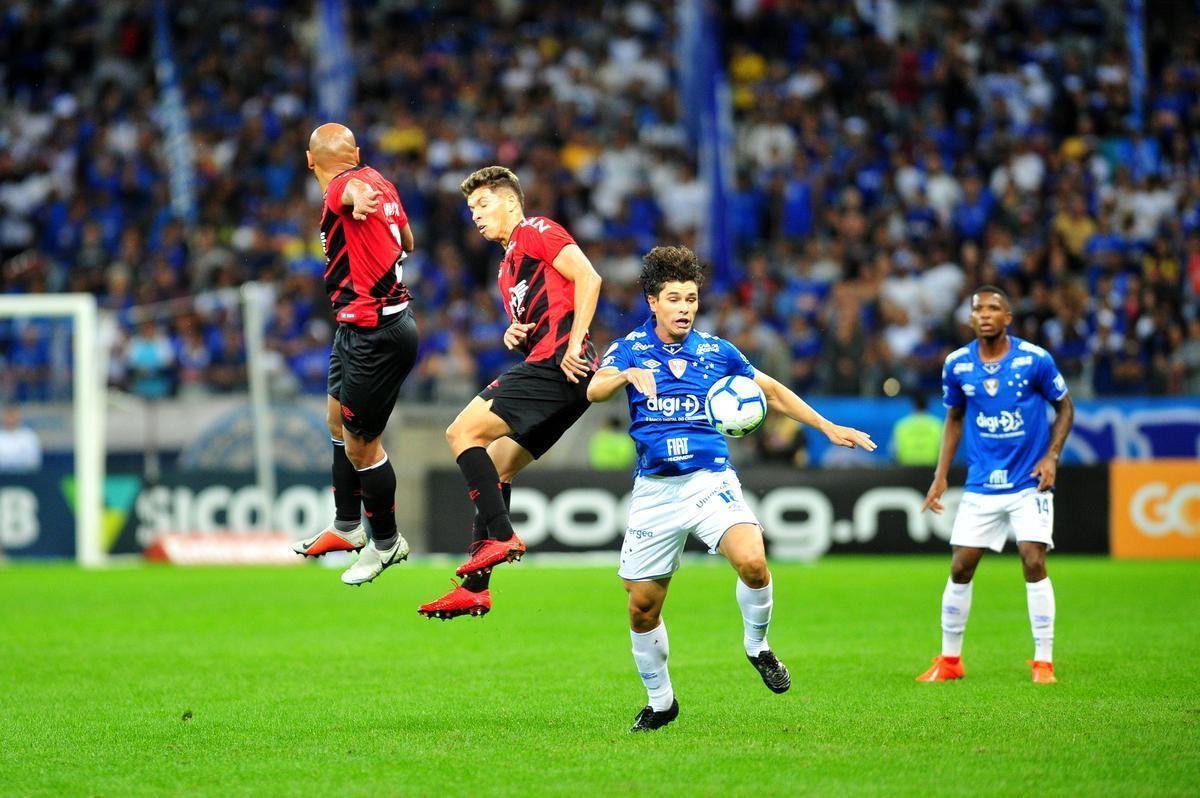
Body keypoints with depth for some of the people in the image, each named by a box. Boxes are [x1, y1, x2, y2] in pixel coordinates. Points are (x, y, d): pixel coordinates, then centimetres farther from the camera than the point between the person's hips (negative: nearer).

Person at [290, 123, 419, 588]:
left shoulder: (343, 185, -20)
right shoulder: (378, 181, 4)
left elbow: (355, 188, -47)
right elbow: (407, 243, 19)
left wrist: (359, 201, -71)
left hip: (374, 334, -10)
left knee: (360, 445, 2)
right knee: (338, 423, 25)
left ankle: (386, 543, 20)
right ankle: (346, 527, 39)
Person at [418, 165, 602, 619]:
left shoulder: (534, 231, 1)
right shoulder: (508, 266, 28)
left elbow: (588, 277, -12)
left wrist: (573, 345, -18)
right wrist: (516, 338, 8)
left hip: (557, 365, -10)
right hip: (543, 364, 10)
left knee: (463, 433, -14)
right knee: (493, 466, 10)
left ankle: (500, 537, -17)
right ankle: (475, 588, 9)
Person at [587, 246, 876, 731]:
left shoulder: (717, 352, 7)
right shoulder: (629, 349, 3)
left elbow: (773, 392, 20)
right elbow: (594, 391, -16)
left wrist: (828, 428, 16)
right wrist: (628, 374, -36)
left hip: (711, 481, 0)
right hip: (654, 489, 0)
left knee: (752, 561, -27)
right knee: (642, 606, 2)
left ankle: (757, 645, 1)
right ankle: (660, 701, 23)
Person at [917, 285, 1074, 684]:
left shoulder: (1035, 359, -10)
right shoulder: (957, 364, -2)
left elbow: (1065, 407, 3)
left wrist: (1051, 456, -9)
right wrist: (940, 476, 6)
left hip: (1029, 482, -3)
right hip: (981, 484, 3)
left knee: (1034, 563, -12)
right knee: (960, 568, 0)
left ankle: (1044, 662, -2)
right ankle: (949, 660, 14)